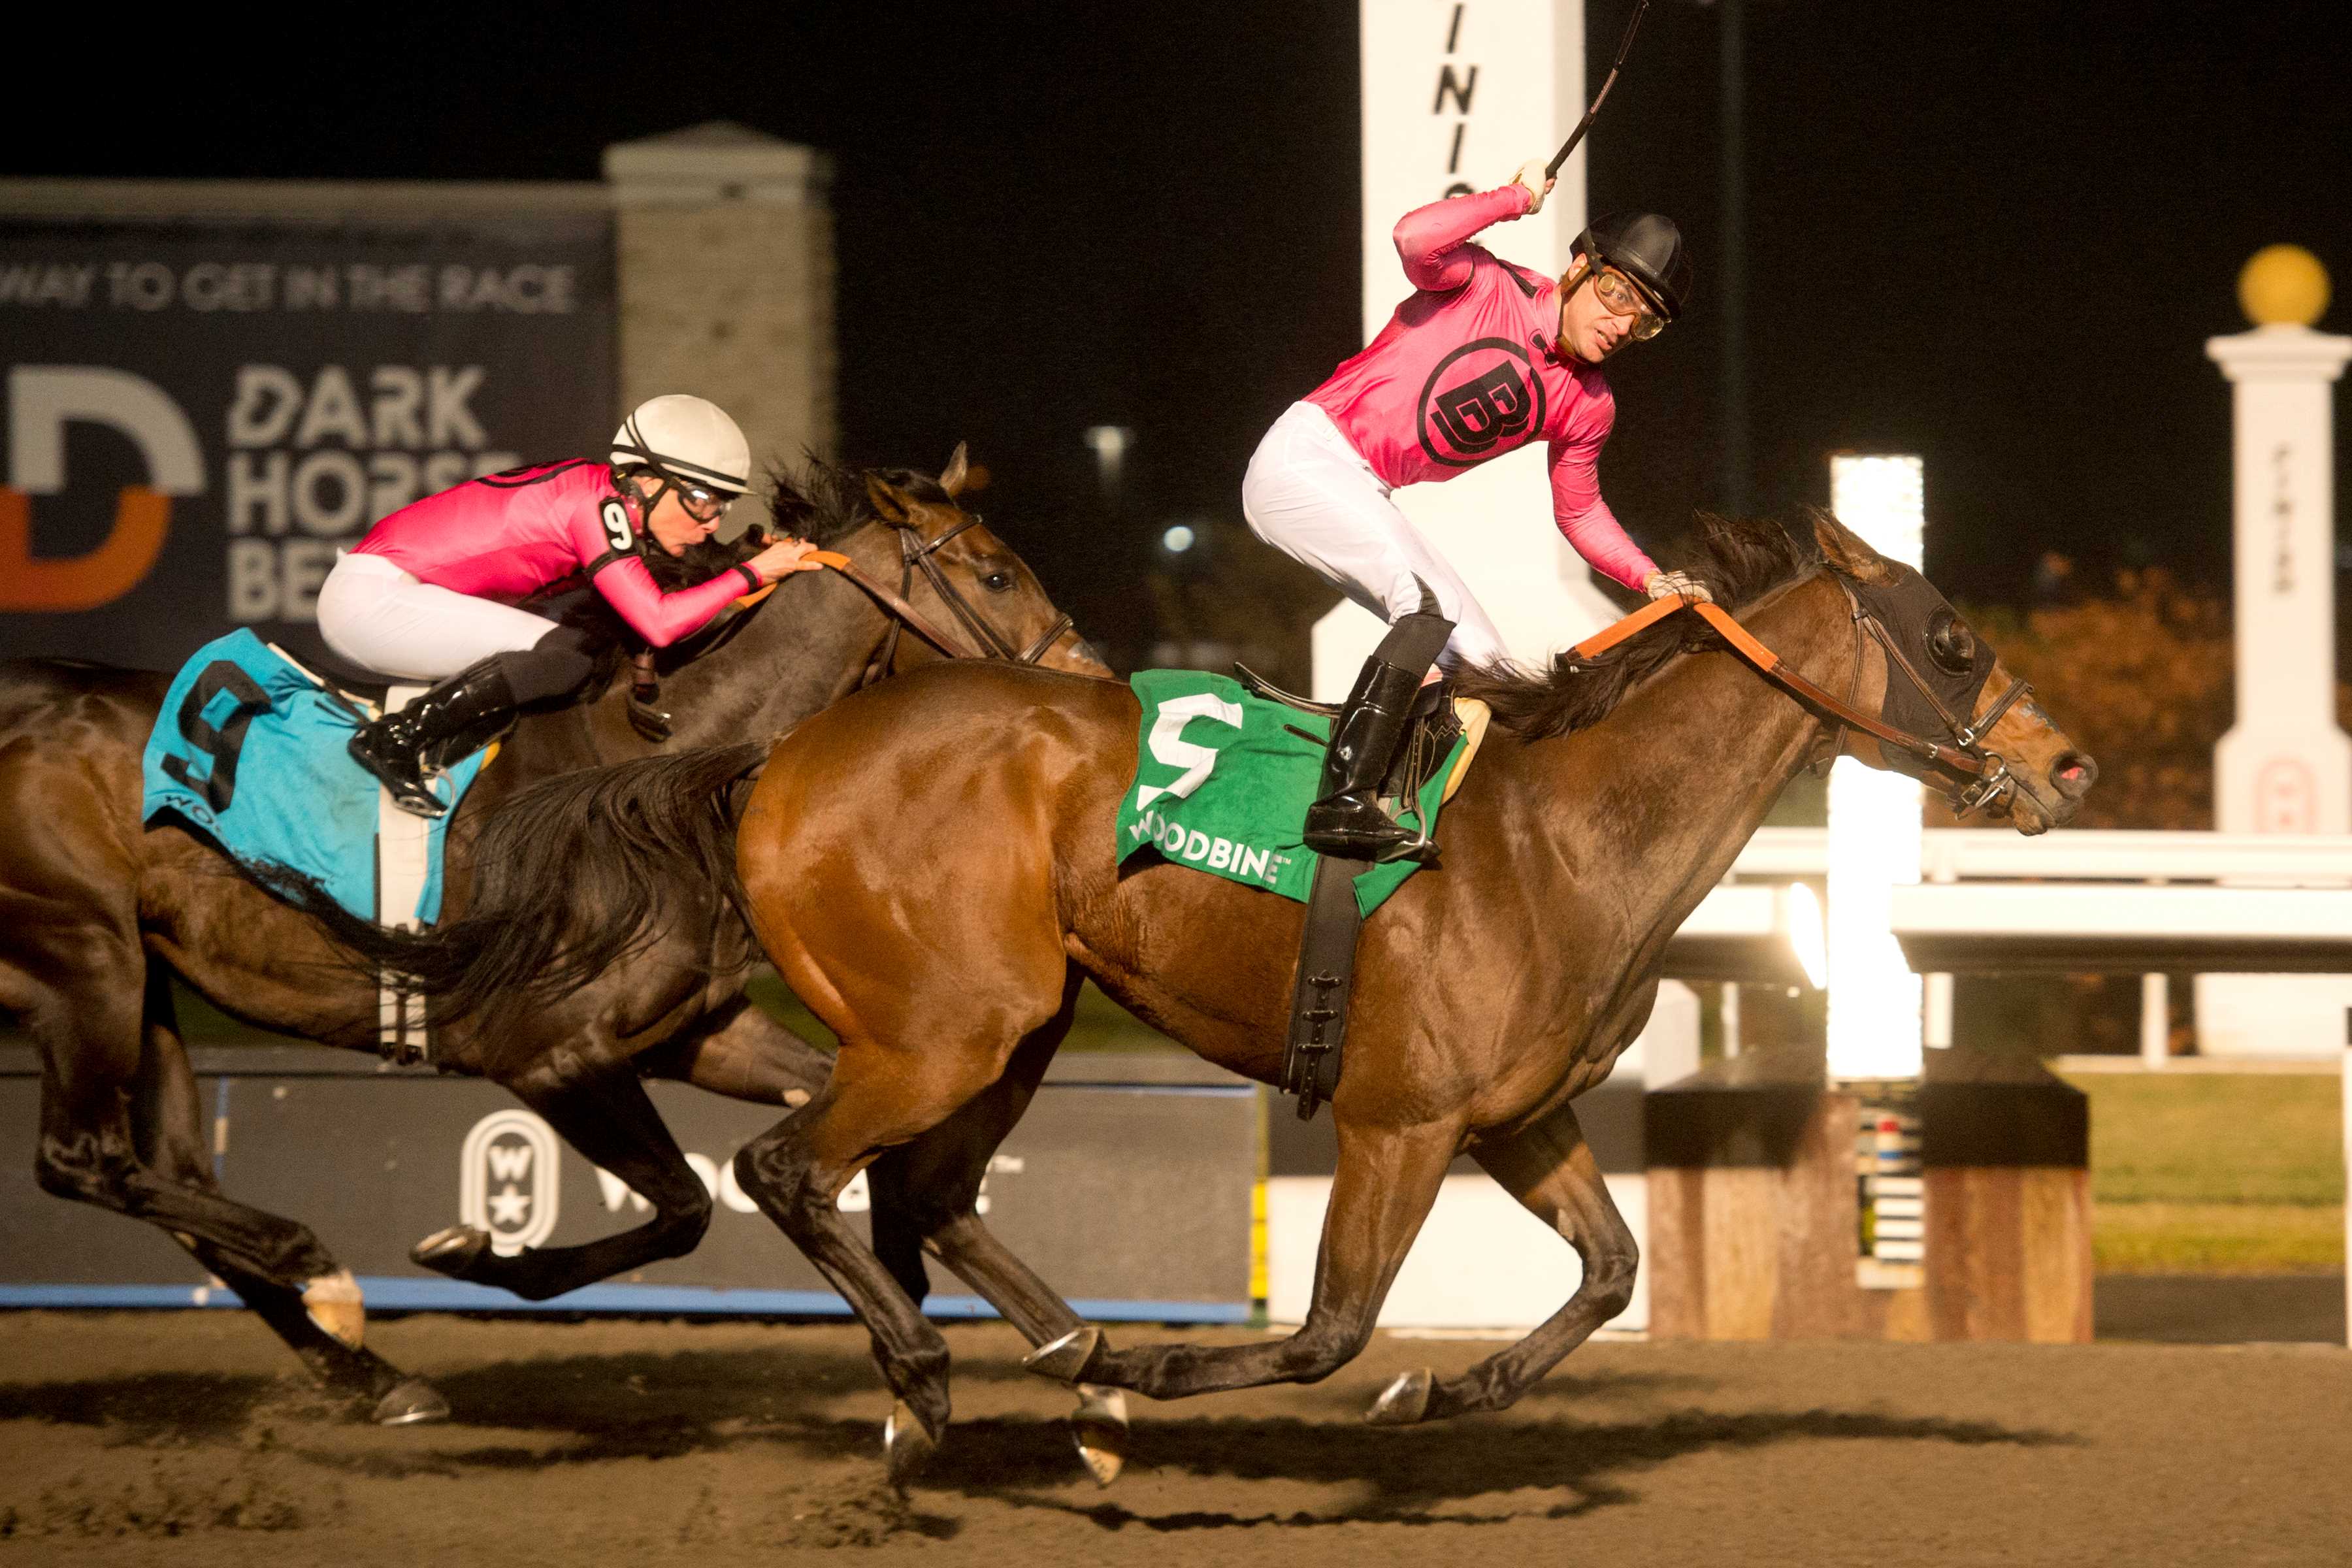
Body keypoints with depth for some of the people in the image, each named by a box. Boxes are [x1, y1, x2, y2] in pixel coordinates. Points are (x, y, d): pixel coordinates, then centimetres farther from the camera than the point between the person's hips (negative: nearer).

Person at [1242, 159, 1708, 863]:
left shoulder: (1587, 407, 7)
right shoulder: (1491, 289, -10)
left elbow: (1579, 512, 20)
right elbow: (1417, 238, -31)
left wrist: (1651, 579, 5)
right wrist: (1519, 197, -18)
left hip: (1365, 499, 8)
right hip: (1306, 458, -8)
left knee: (1481, 663, 5)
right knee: (1435, 606, -28)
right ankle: (1344, 802, -36)